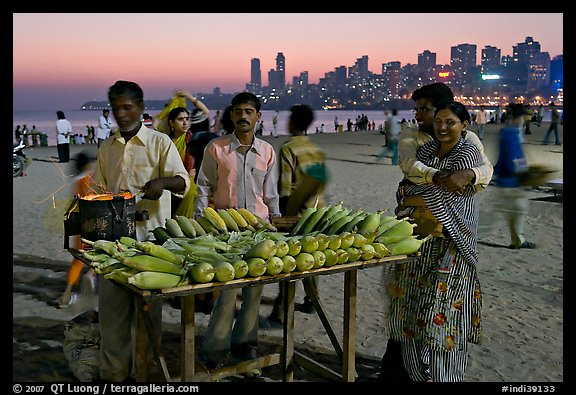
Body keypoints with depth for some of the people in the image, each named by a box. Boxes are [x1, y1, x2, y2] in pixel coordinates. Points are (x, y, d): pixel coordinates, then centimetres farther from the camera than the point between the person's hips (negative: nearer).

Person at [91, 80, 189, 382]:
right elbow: (99, 188, 21)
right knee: (111, 305, 7)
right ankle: (113, 372, 19)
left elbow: (183, 181, -9)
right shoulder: (106, 147, 15)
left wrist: (163, 181, -30)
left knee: (148, 308, 4)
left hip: (149, 234, -4)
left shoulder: (160, 142, 0)